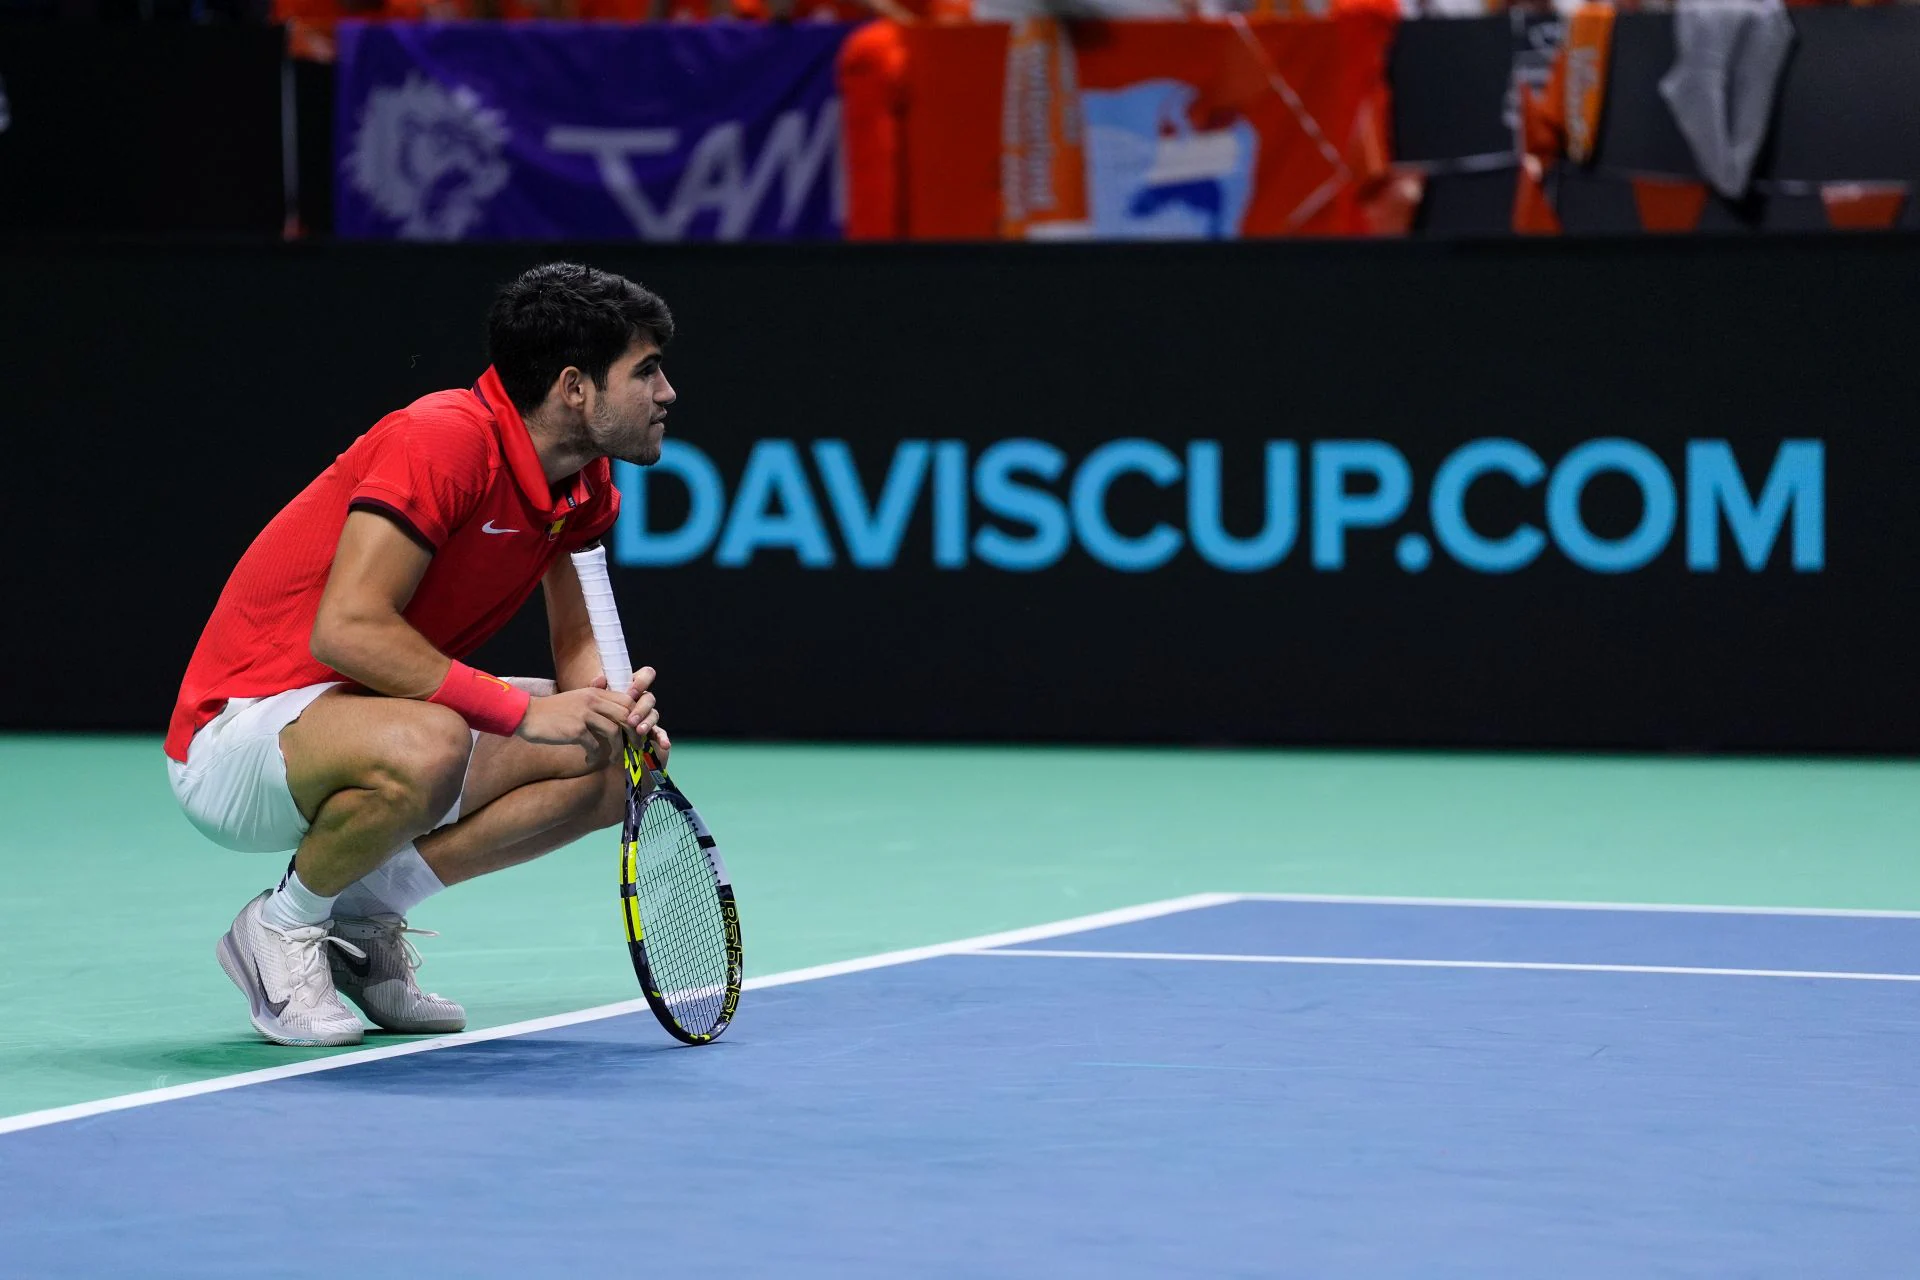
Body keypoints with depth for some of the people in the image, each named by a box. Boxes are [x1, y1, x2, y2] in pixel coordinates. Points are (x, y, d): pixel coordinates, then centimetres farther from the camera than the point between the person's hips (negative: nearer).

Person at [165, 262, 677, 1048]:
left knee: (619, 759, -2)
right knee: (427, 746, -39)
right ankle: (284, 926, -9)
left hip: (375, 721, 9)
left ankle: (364, 915, 4)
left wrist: (615, 705, -13)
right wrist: (523, 711, -28)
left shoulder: (585, 484, 3)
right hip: (237, 733, -9)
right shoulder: (445, 439, -24)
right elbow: (348, 628, -31)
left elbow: (577, 644, 11)